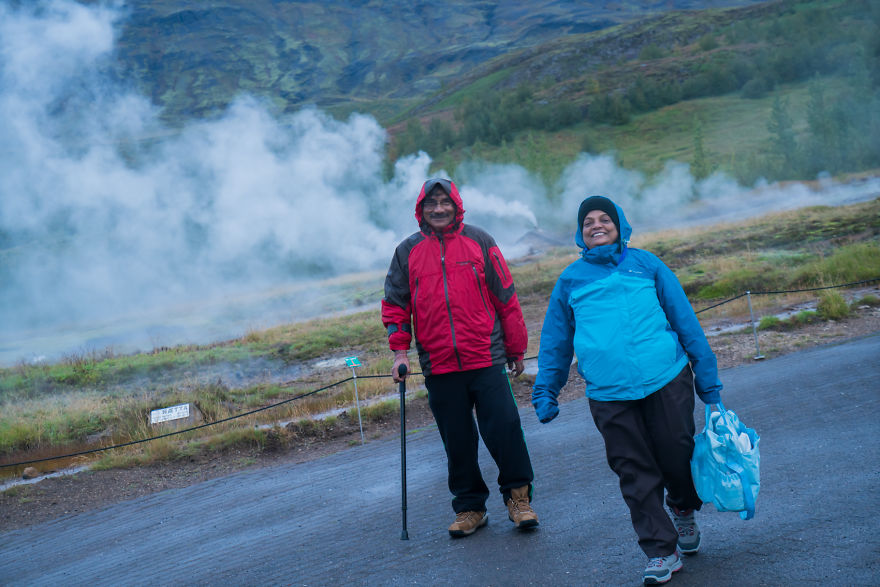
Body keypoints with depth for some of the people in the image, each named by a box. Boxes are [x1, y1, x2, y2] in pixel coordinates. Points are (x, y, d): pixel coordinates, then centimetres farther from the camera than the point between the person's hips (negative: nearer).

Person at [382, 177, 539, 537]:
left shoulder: (479, 241, 4)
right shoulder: (408, 251, 8)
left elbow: (506, 297, 7)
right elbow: (395, 304, 12)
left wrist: (516, 348, 8)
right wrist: (400, 350, 1)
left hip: (486, 360, -2)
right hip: (438, 366, 2)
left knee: (504, 430, -5)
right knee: (457, 442, 8)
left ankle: (518, 497, 12)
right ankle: (469, 507, 21)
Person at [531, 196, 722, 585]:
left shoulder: (646, 265, 10)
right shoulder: (570, 280, 13)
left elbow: (685, 321, 11)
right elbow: (555, 341, 21)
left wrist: (708, 381, 8)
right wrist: (545, 392, 17)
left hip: (666, 381, 0)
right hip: (609, 395, 1)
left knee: (676, 455, 6)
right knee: (636, 473, 3)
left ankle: (684, 511, 38)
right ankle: (661, 552, 14)